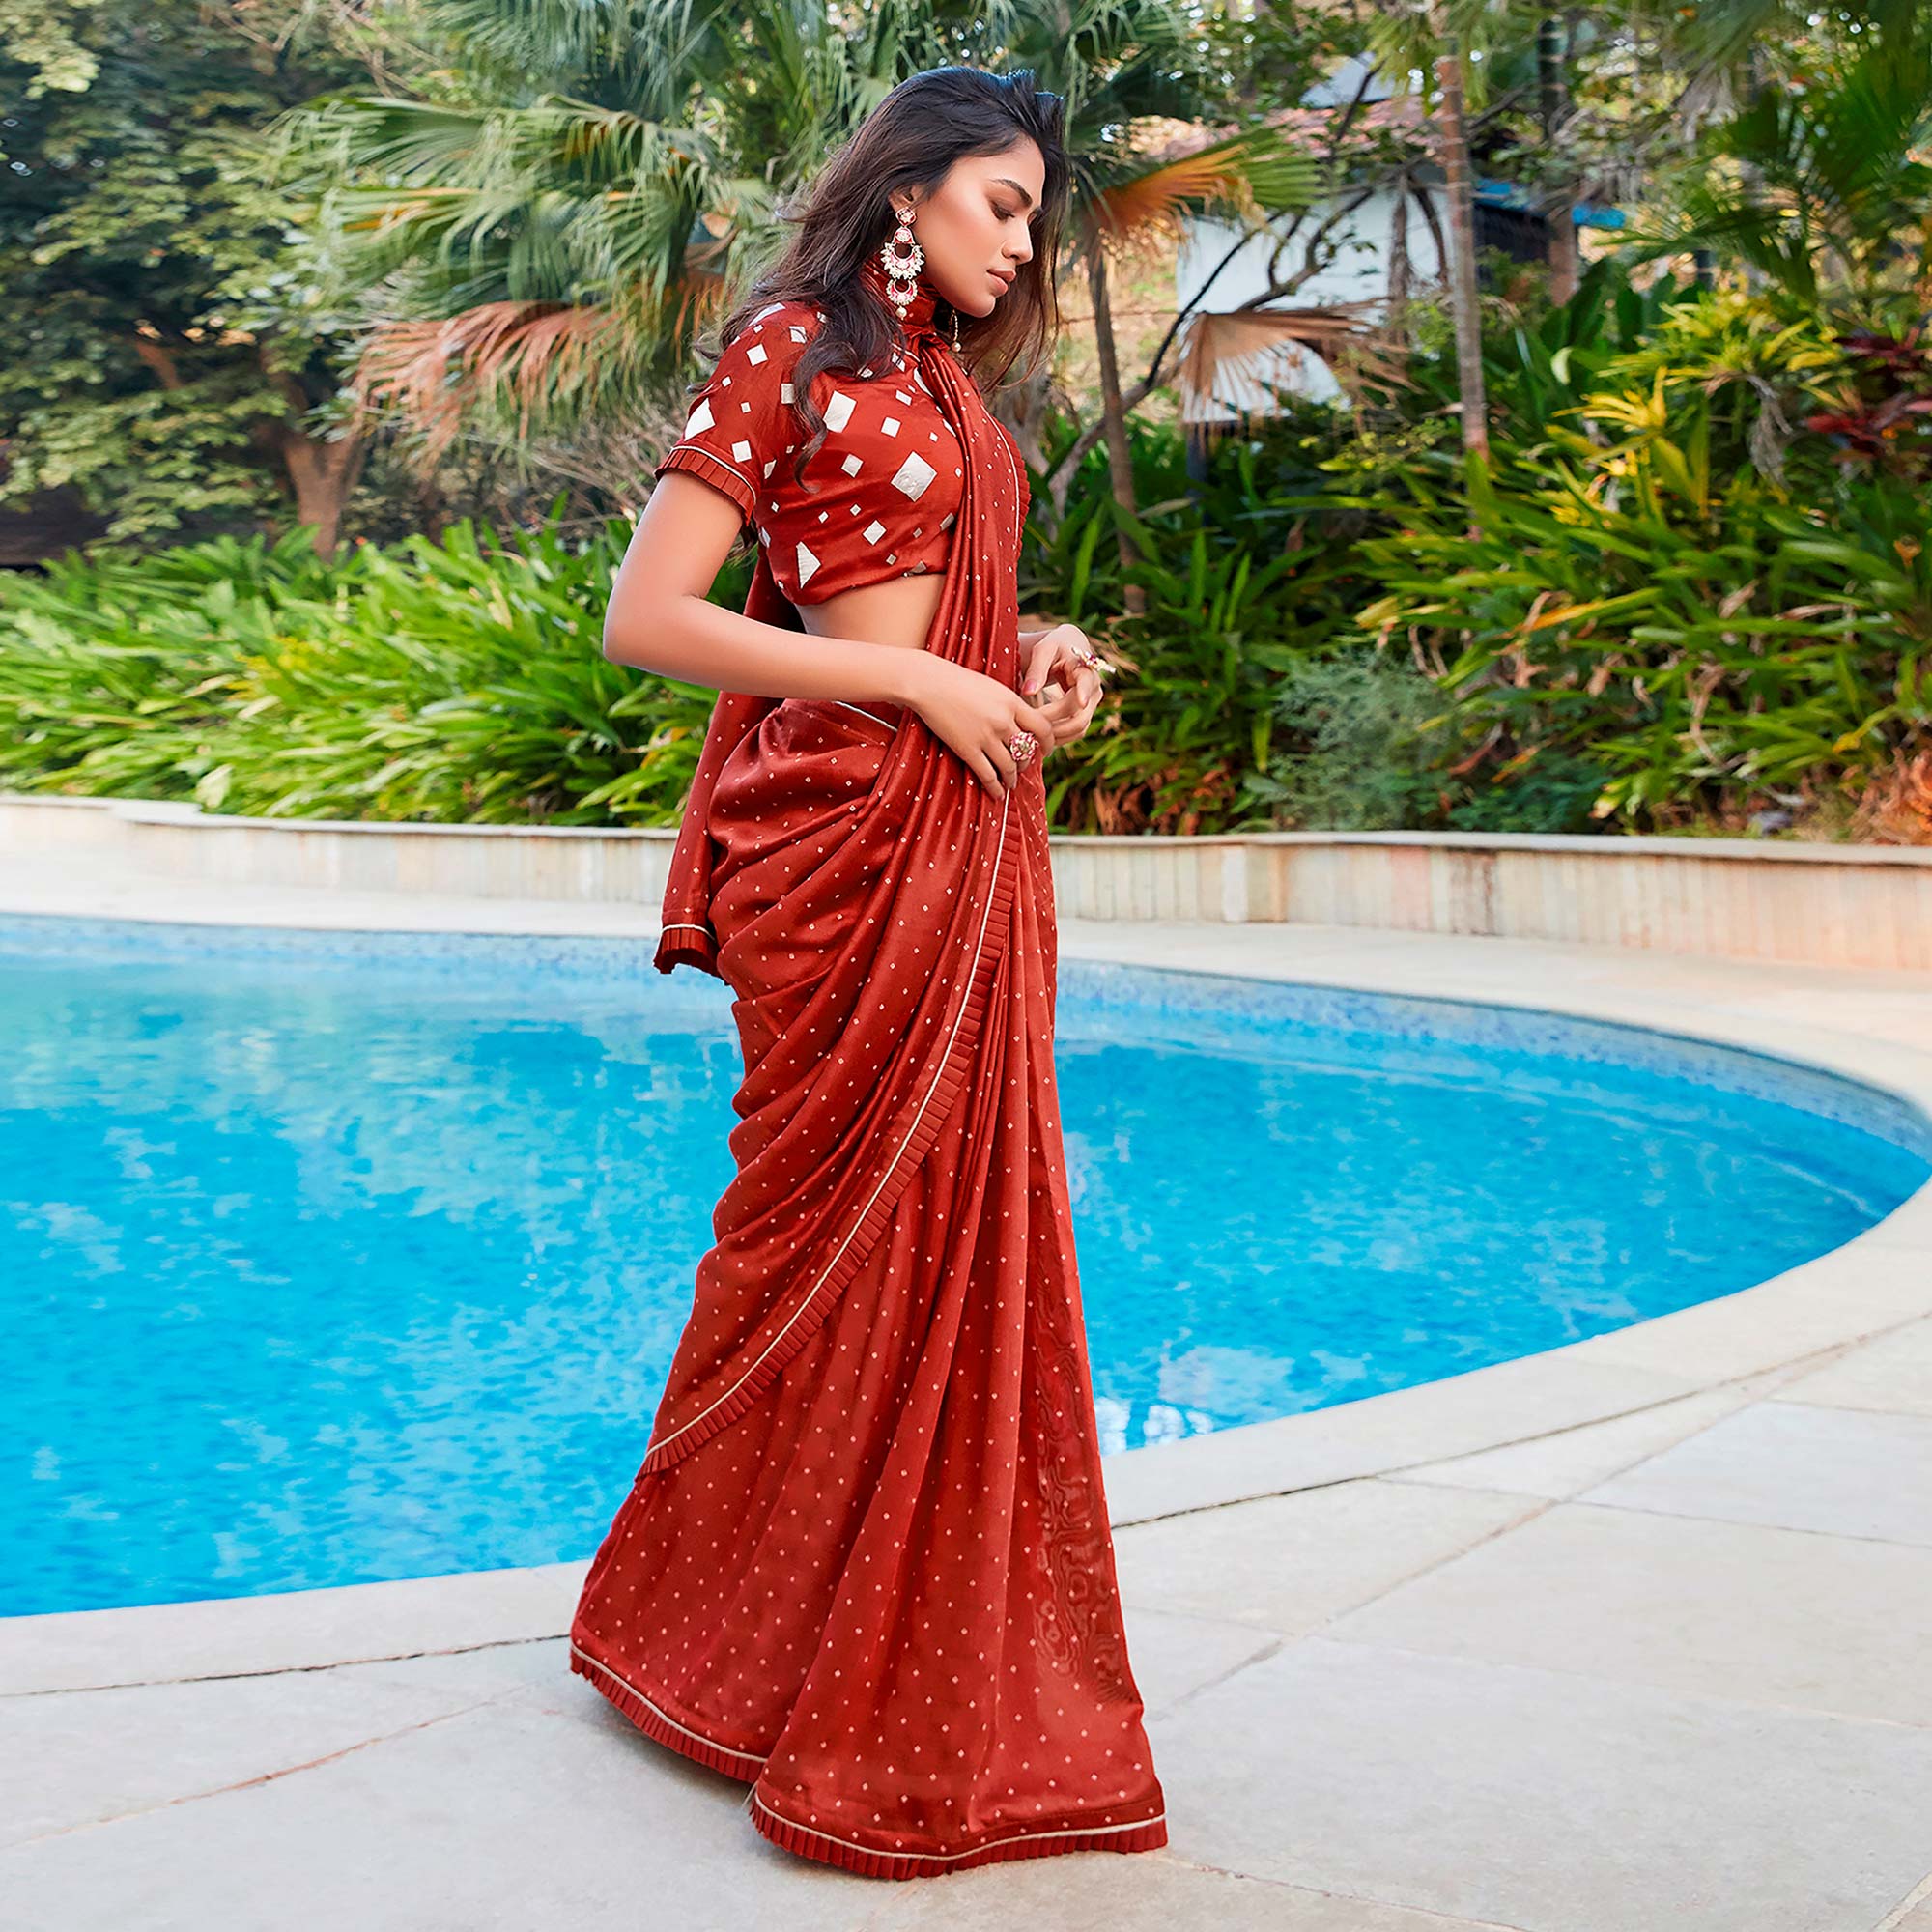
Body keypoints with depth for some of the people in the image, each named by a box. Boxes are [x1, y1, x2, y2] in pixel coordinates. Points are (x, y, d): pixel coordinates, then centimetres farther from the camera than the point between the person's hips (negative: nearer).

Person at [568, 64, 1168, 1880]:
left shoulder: (942, 378, 19)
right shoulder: (789, 347, -6)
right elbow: (645, 619, -12)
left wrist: (1033, 647, 5)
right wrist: (922, 681, -14)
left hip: (971, 829, 8)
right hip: (850, 828, -8)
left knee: (967, 1222, 9)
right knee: (845, 1232, -2)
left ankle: (948, 1656, 21)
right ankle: (768, 1659, 15)